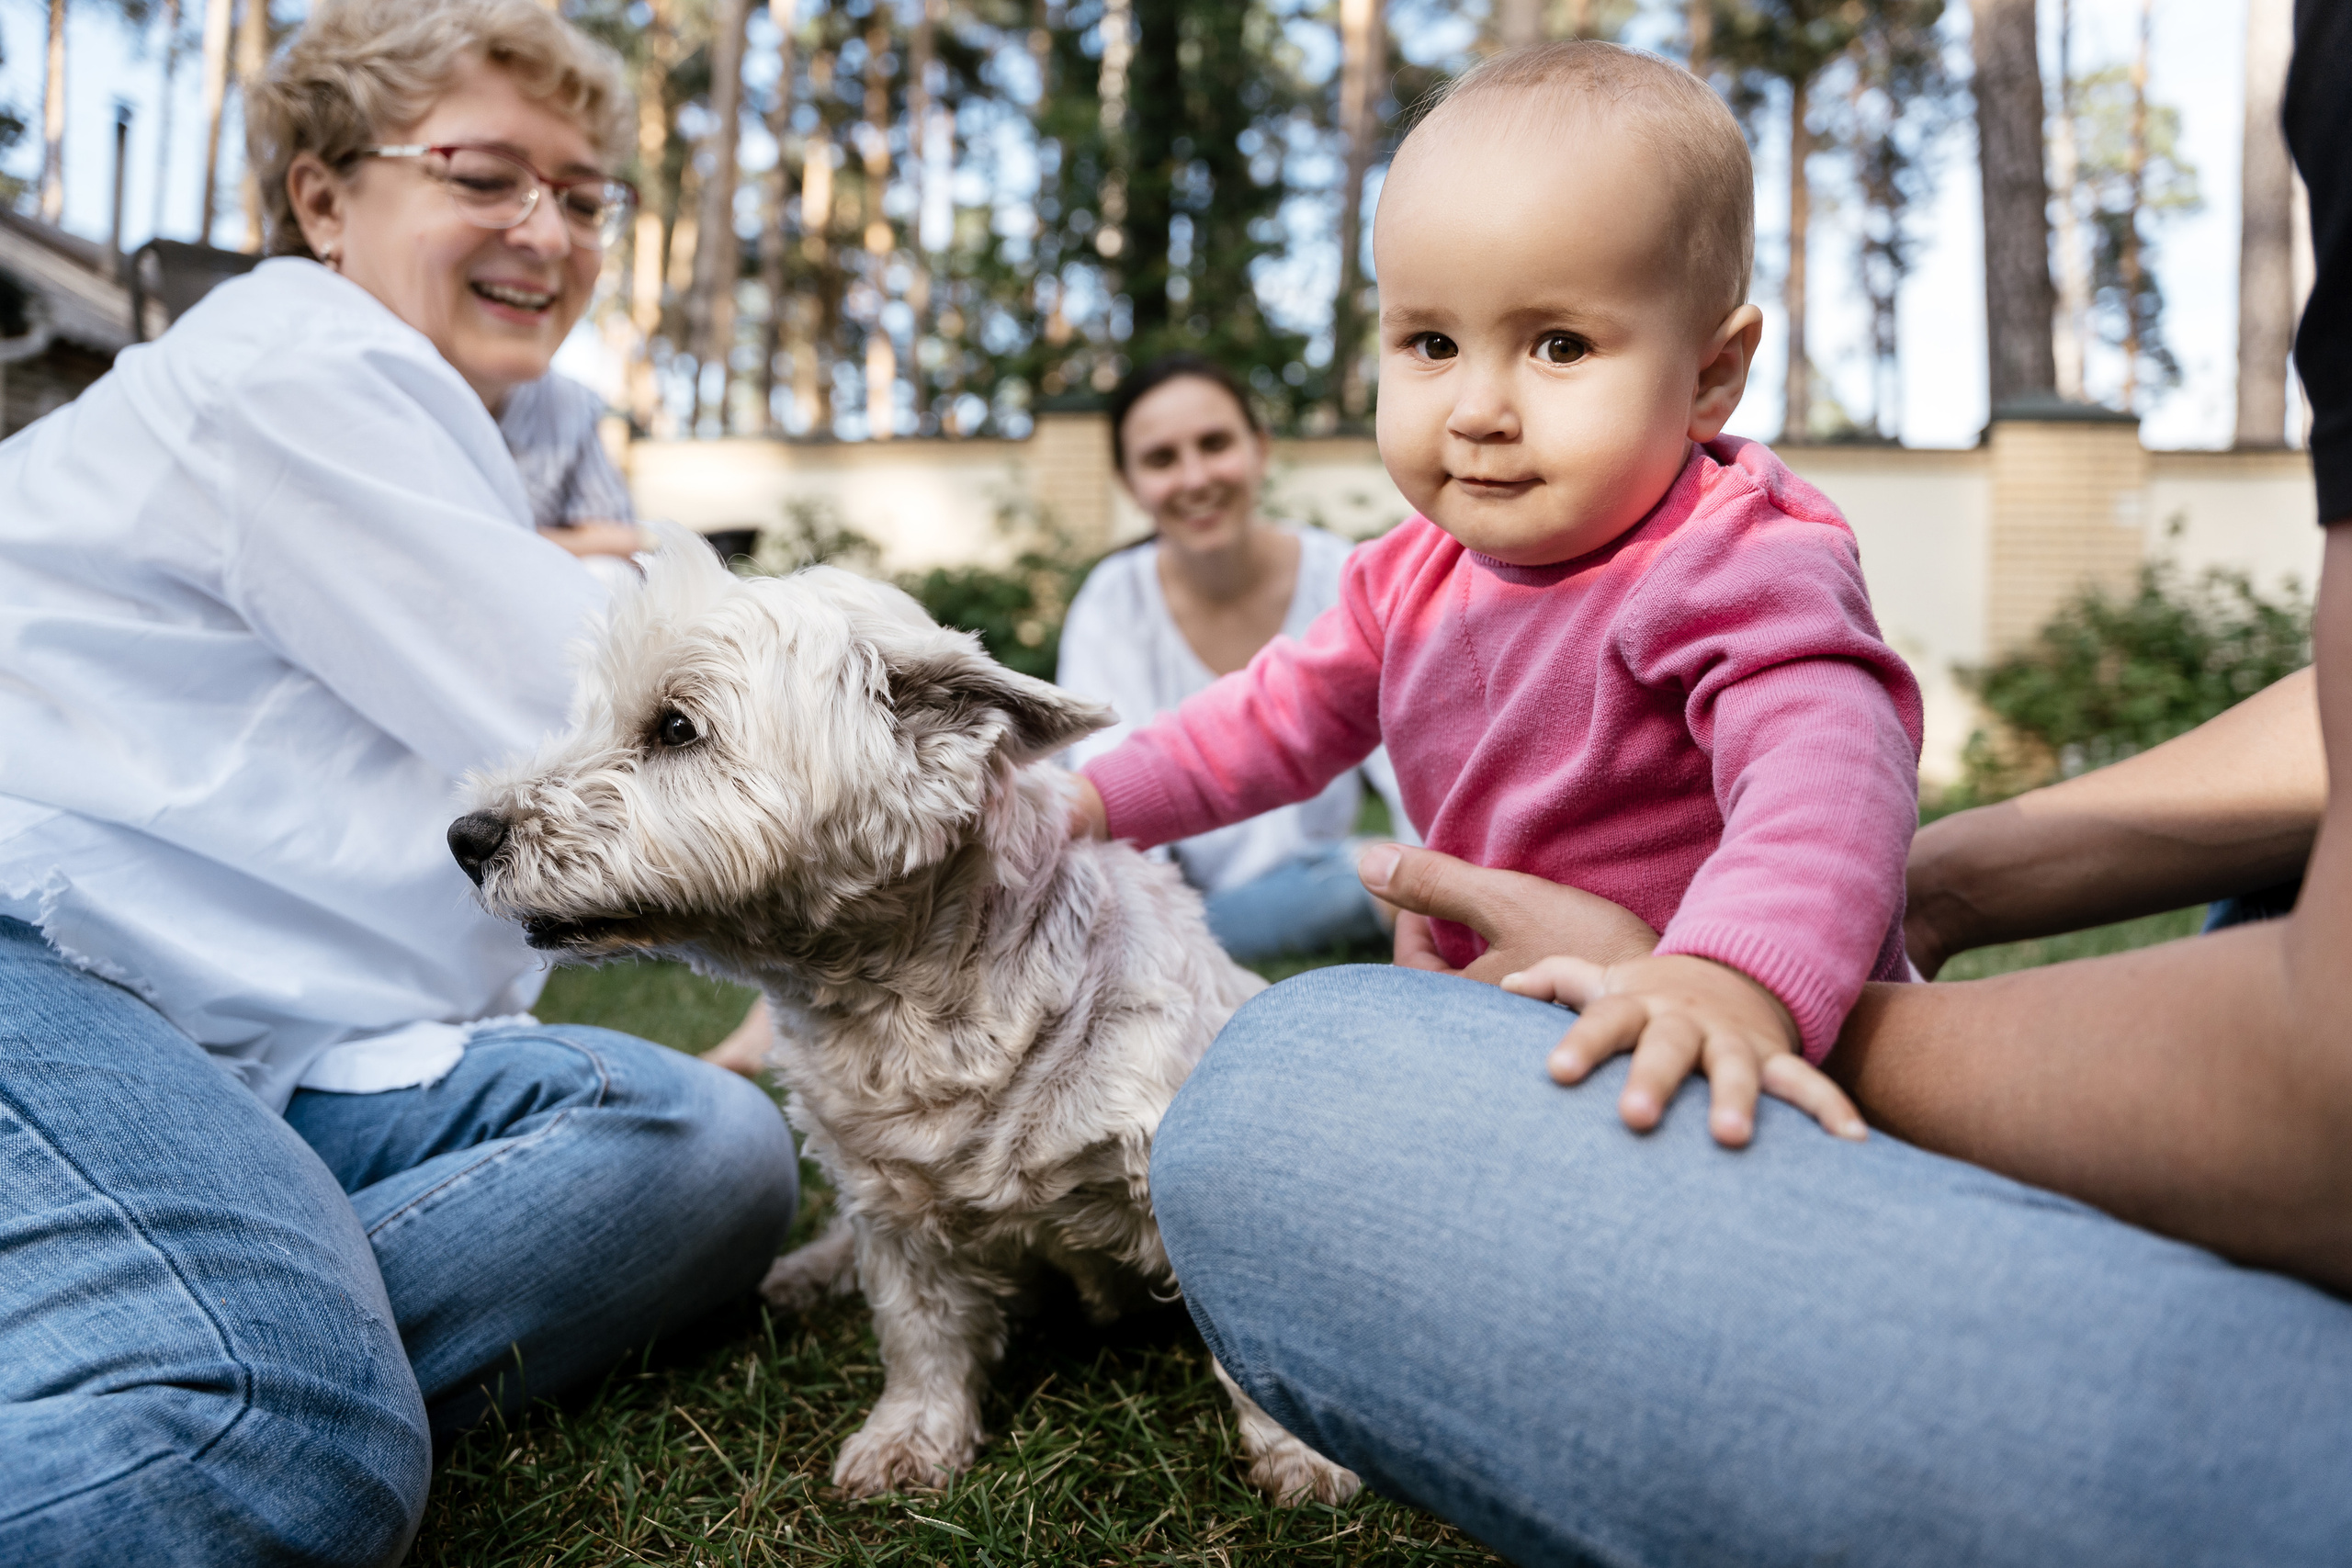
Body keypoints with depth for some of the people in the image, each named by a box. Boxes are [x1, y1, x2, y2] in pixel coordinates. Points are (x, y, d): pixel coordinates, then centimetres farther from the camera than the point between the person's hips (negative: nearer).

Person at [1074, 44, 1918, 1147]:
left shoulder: (1743, 566, -22)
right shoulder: (1419, 576, 2)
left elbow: (1827, 766, -40)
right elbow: (1286, 710, 18)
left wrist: (1734, 979, -58)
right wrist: (1095, 799, 14)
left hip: (1757, 1084, -6)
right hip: (1513, 1050, 6)